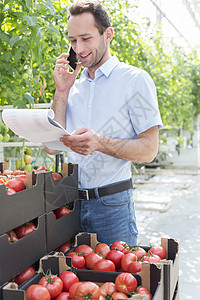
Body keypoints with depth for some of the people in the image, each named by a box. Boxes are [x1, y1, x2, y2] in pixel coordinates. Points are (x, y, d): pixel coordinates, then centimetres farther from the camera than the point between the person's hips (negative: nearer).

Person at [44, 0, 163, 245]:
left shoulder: (135, 80, -4)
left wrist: (100, 143, -25)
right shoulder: (73, 85, 11)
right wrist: (61, 92, -2)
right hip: (71, 202, 5)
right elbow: (52, 147, 4)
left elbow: (149, 149, -9)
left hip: (112, 204, -4)